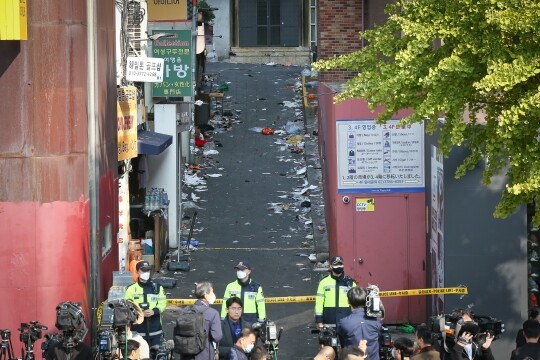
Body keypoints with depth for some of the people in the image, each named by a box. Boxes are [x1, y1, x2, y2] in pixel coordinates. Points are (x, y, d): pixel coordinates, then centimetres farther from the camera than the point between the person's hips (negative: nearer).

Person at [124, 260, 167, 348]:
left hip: (155, 328, 2)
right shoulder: (131, 289, 1)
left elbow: (162, 303, 7)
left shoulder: (157, 288, 9)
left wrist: (154, 311, -13)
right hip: (138, 327, -2)